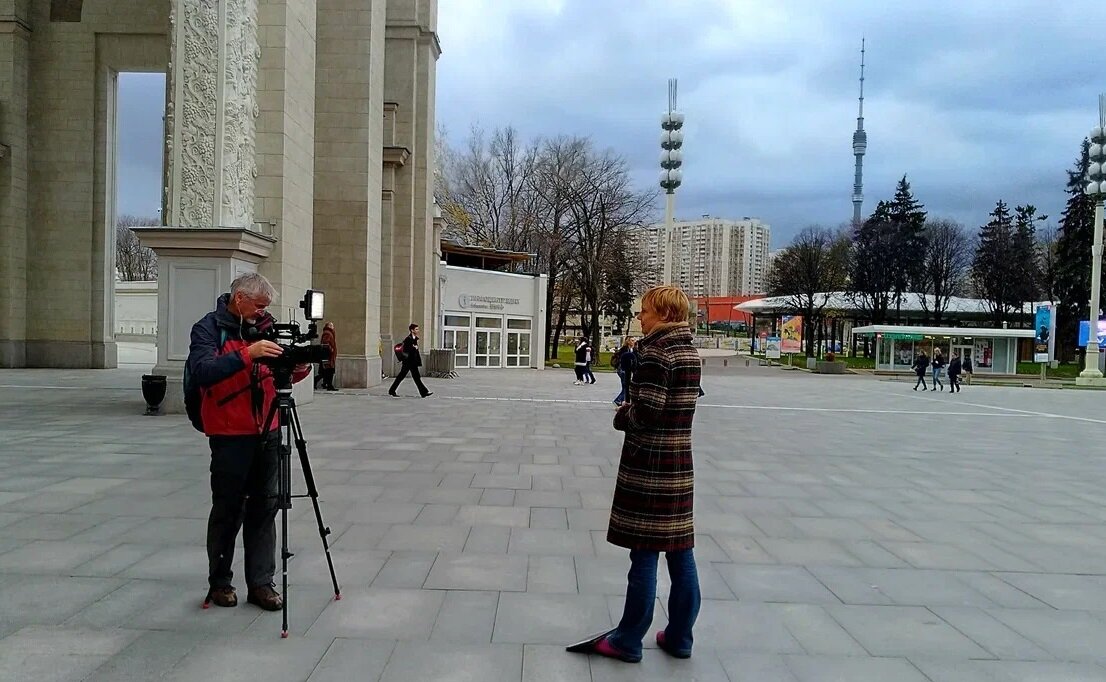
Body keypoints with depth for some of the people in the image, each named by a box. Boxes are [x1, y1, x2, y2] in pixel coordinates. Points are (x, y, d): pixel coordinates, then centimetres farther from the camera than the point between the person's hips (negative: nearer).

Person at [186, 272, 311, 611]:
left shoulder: (265, 326, 9)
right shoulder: (208, 328, -6)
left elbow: (285, 374, 11)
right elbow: (201, 371, -23)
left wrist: (300, 367, -11)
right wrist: (247, 354, -32)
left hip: (266, 432, 5)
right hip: (229, 434, -5)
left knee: (264, 507, 6)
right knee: (228, 510, 5)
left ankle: (261, 583, 13)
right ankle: (219, 582, 21)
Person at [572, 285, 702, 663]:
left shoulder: (654, 352, -15)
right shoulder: (689, 351, 11)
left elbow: (646, 411, -20)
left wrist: (622, 415, -1)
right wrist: (632, 409, 5)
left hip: (649, 465, -8)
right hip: (680, 464, 8)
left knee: (644, 554, 0)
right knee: (680, 553, 12)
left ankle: (627, 641, 12)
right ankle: (679, 636, 22)